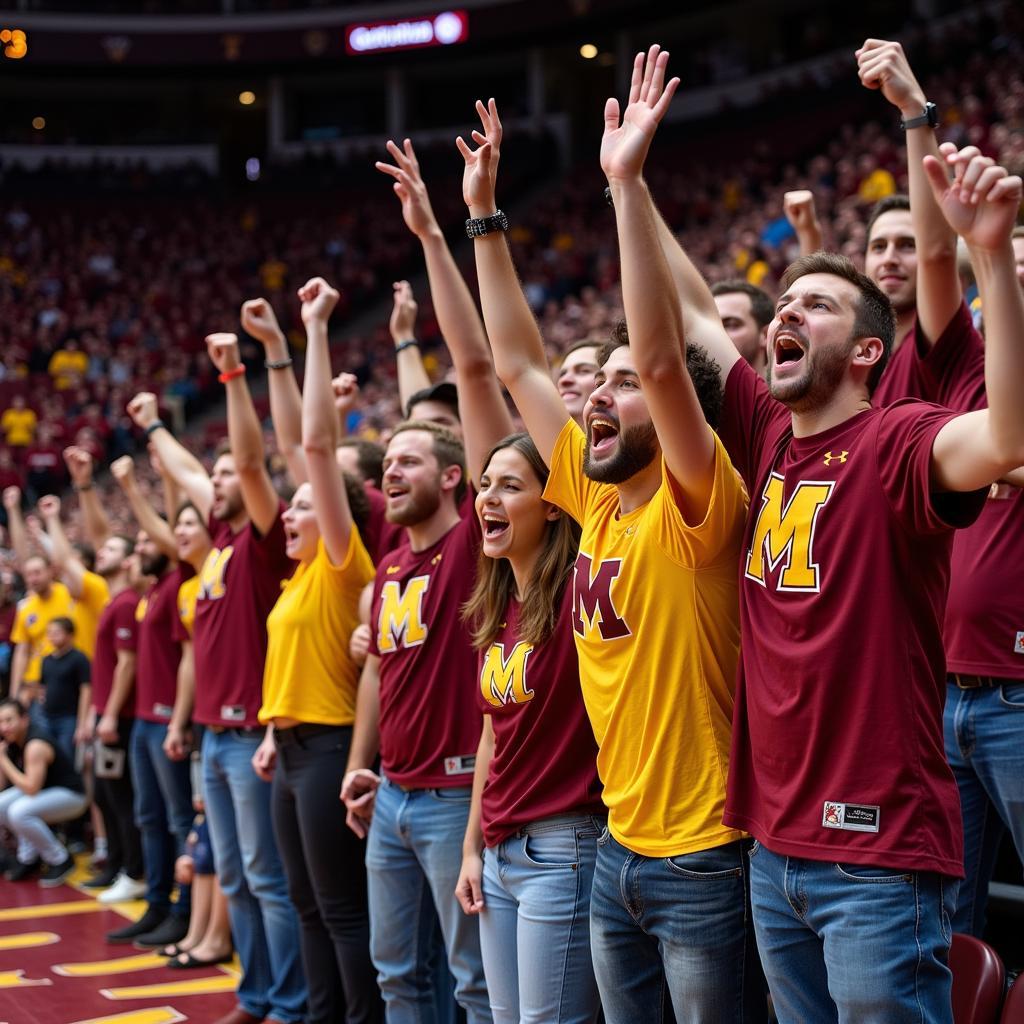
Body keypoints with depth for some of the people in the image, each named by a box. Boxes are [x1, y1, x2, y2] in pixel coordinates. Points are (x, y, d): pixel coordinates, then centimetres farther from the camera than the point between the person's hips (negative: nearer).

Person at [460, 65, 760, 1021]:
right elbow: (517, 363, 11)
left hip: (702, 859, -7)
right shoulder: (597, 501, 6)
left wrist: (627, 183, -28)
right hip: (618, 850, 7)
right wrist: (482, 215, 10)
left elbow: (663, 359, -27)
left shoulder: (694, 509, -13)